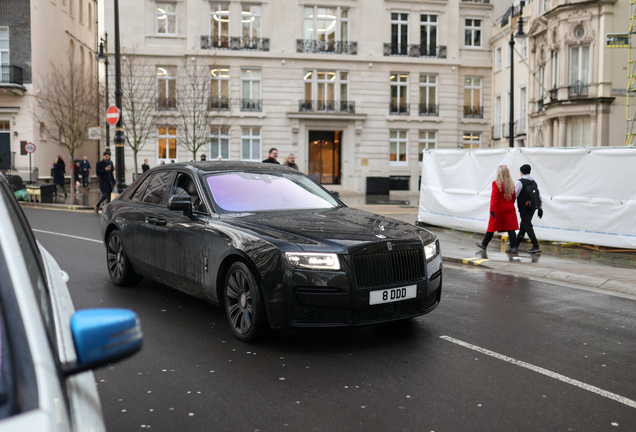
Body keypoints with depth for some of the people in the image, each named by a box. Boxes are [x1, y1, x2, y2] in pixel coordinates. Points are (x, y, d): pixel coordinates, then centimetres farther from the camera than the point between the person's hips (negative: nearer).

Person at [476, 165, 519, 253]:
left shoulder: (496, 183, -13)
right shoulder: (511, 183, 4)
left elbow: (494, 197, -17)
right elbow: (514, 197, 11)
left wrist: (492, 210, -17)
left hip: (498, 209, -4)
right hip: (509, 209, 4)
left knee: (492, 228, 7)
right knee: (511, 228, 4)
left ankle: (484, 245, 21)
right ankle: (513, 246, -1)